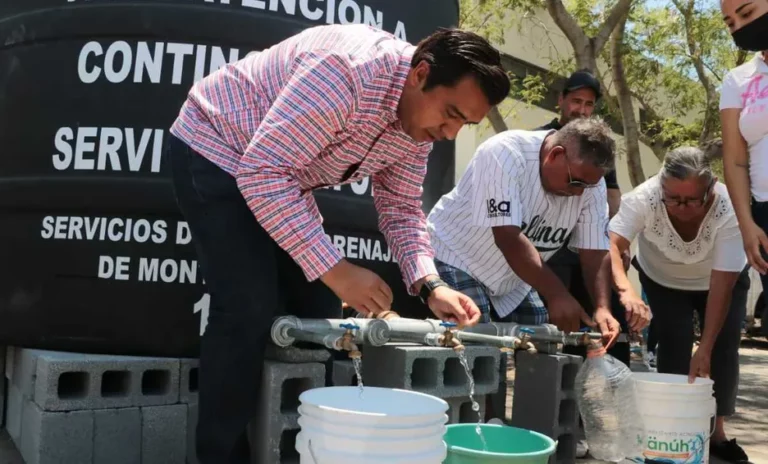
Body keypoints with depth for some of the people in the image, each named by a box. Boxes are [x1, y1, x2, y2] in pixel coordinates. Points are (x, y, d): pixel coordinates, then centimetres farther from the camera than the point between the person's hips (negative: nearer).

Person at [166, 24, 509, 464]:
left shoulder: (420, 117, -7)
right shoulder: (347, 72, -35)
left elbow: (401, 208, 0)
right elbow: (262, 172, -36)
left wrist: (430, 284, -17)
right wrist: (335, 269, -37)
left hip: (279, 174, 8)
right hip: (216, 150, -8)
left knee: (319, 310, 6)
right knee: (250, 312, -17)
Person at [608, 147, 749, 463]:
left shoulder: (728, 209, -37)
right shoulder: (644, 198, -36)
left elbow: (722, 285, -36)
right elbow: (610, 244, -48)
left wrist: (706, 349, -39)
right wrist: (626, 291, -66)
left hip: (720, 280, 0)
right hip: (663, 280, 0)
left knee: (724, 348, -9)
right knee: (673, 344, -14)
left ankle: (716, 431, 10)